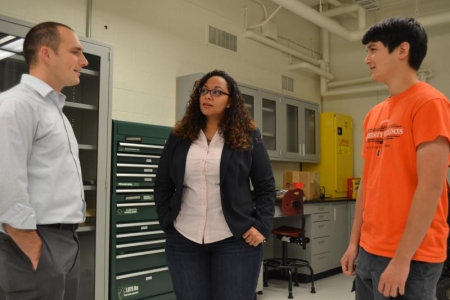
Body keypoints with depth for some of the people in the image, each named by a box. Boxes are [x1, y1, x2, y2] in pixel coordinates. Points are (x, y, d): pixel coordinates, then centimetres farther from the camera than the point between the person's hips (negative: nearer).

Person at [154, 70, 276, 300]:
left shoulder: (248, 137, 1)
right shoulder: (179, 137, 7)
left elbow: (266, 186, 2)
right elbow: (162, 186, 11)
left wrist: (262, 226, -7)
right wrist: (168, 222, 2)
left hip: (235, 240, -2)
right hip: (184, 240, 3)